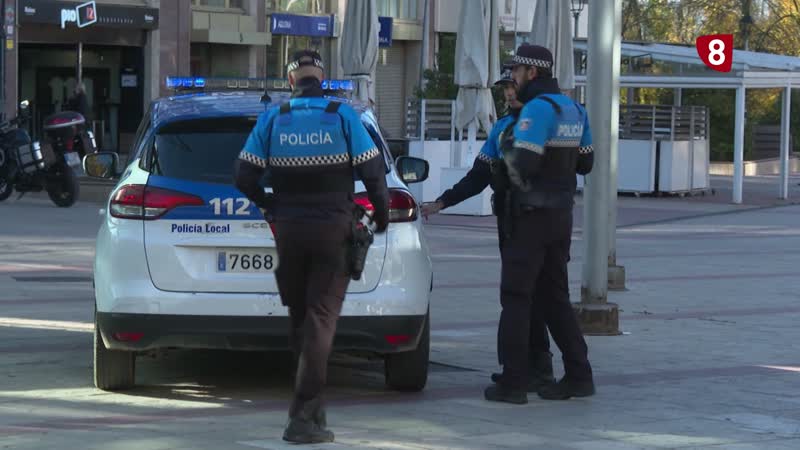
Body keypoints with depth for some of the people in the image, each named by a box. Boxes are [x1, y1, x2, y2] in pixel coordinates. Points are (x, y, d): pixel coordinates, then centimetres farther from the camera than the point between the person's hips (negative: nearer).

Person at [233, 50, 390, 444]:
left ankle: (311, 408, 23)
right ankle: (304, 416, -13)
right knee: (321, 318, -4)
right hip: (334, 230, -2)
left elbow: (245, 177, -1)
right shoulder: (343, 116, -4)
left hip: (288, 230, 2)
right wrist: (381, 214, 12)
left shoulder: (272, 119, 0)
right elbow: (372, 171, -5)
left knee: (299, 317, 16)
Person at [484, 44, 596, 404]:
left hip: (533, 216, -9)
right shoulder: (574, 110, 12)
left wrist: (507, 148, -4)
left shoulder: (538, 109, -17)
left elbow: (523, 166, -24)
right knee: (554, 297, 14)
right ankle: (578, 376, 12)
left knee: (515, 297, -3)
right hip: (561, 215, 9)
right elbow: (584, 164, 18)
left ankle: (513, 382, -3)